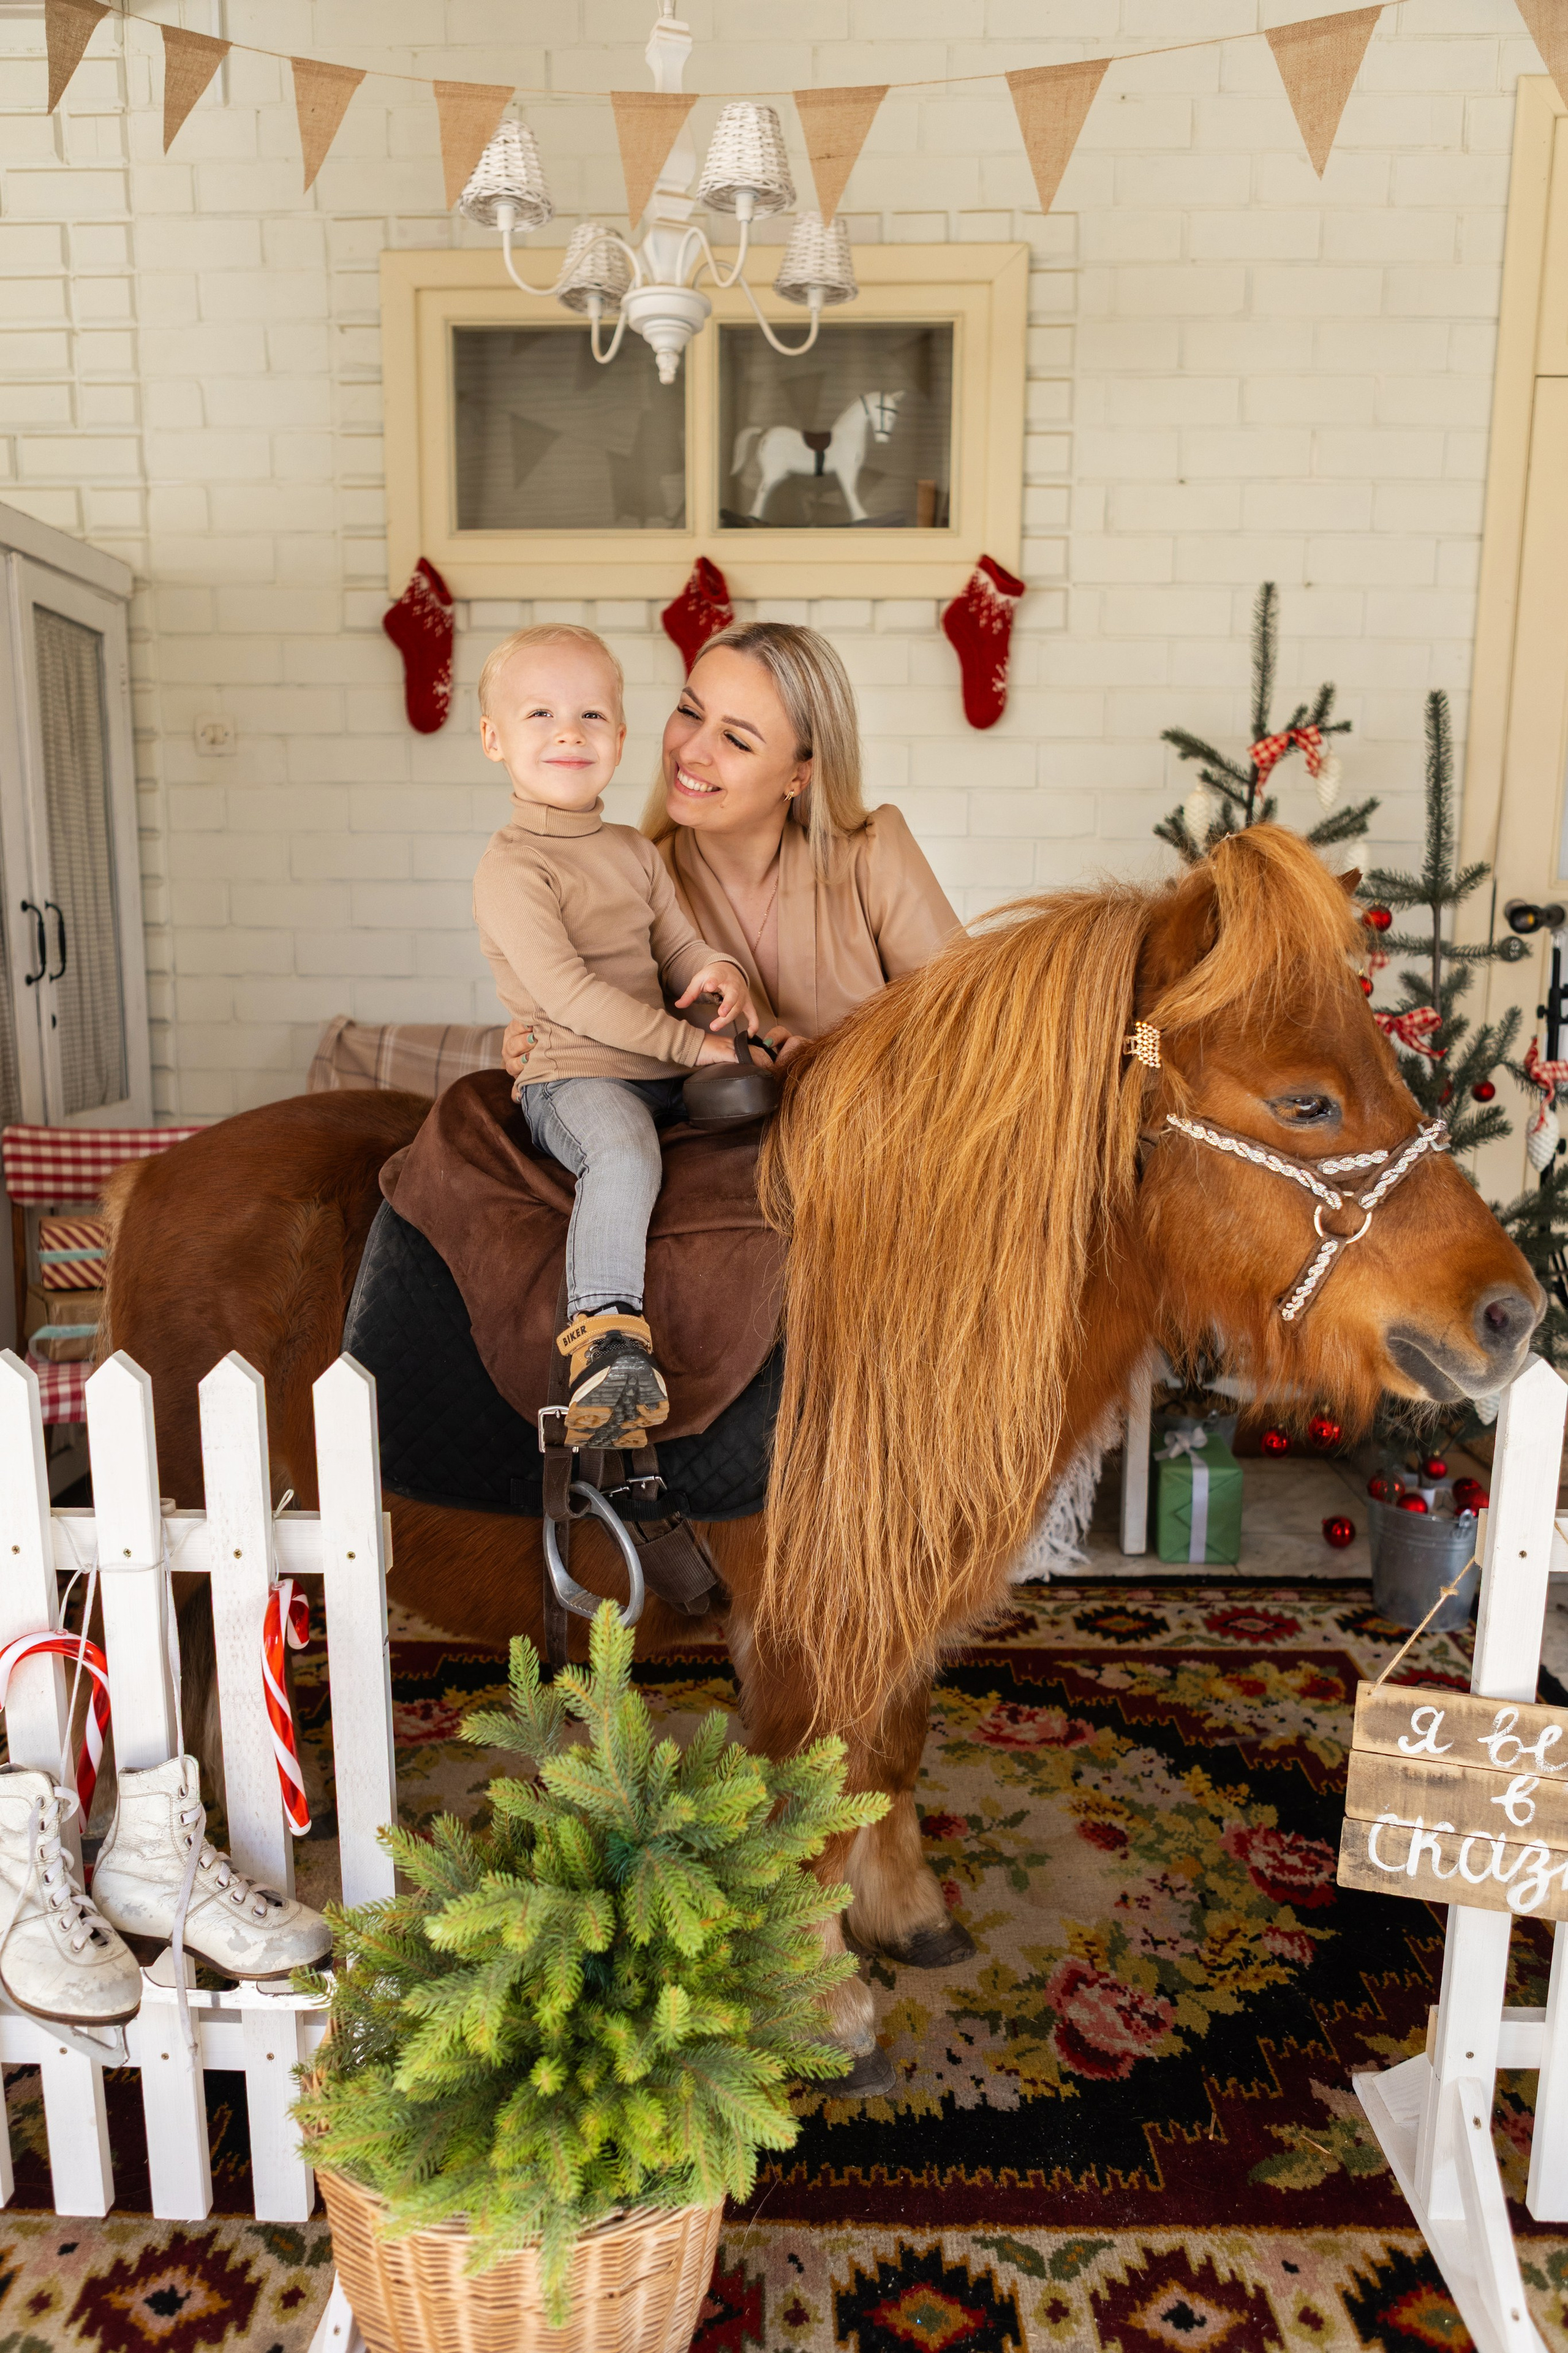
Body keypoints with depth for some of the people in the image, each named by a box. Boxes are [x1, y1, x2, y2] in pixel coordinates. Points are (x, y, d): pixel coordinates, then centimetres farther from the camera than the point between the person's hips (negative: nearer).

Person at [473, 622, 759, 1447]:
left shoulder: (636, 853, 16)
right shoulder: (512, 868, -9)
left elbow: (679, 948, 20)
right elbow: (568, 993, -17)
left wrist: (719, 971, -7)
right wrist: (693, 1044, -19)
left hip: (666, 1075, 8)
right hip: (570, 1076, -8)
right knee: (625, 1150, -36)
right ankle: (606, 1336, -38)